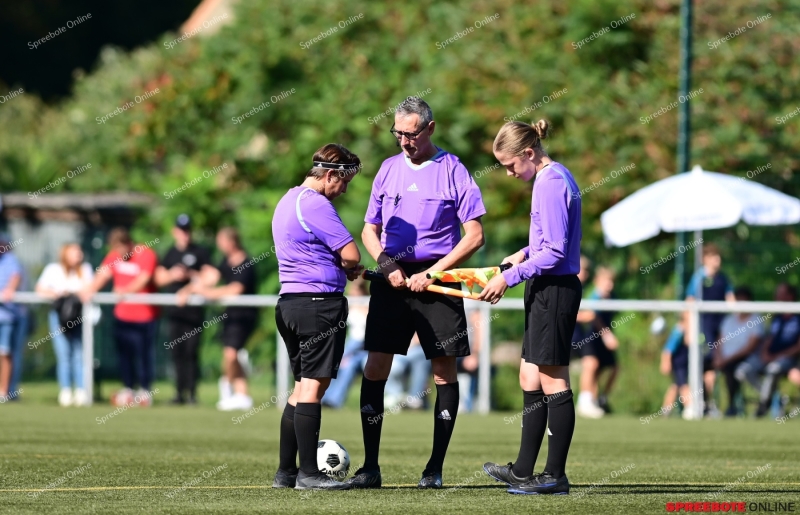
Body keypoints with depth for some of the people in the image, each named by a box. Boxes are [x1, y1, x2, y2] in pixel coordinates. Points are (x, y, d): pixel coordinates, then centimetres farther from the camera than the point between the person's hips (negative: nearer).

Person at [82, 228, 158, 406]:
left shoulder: (146, 255, -13)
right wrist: (90, 290, -23)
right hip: (122, 313, 5)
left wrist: (126, 290, -36)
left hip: (145, 313, -5)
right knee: (124, 351, 7)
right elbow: (103, 274, -7)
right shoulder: (114, 255, 4)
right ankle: (128, 389, 19)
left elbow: (143, 280, -23)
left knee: (144, 351, -1)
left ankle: (145, 390, 10)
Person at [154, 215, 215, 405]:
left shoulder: (200, 252, 1)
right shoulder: (170, 254, 14)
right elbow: (159, 278, 11)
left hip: (193, 310, -4)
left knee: (191, 352, -8)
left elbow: (209, 277, -5)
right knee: (177, 352, 6)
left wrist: (190, 274, -13)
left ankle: (192, 392, -7)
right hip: (174, 309, 5)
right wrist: (172, 275, -7)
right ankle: (180, 392, 11)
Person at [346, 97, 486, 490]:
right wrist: (385, 263, -4)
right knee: (375, 367, -4)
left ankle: (435, 468, 6)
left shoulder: (453, 170, -2)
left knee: (444, 369, -1)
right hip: (393, 277, 3)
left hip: (437, 280, -3)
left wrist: (431, 273, -11)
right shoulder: (388, 169, 11)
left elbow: (474, 236, -5)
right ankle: (370, 467, 1)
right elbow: (369, 229, 16)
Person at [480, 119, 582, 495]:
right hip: (547, 290, 10)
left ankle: (555, 476, 0)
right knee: (530, 380, 13)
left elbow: (555, 252, -20)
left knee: (553, 381, -5)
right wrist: (525, 254, 9)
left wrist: (510, 277, -16)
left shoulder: (550, 184, -17)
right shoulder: (556, 177, 14)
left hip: (553, 291, -10)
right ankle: (523, 471, 19)